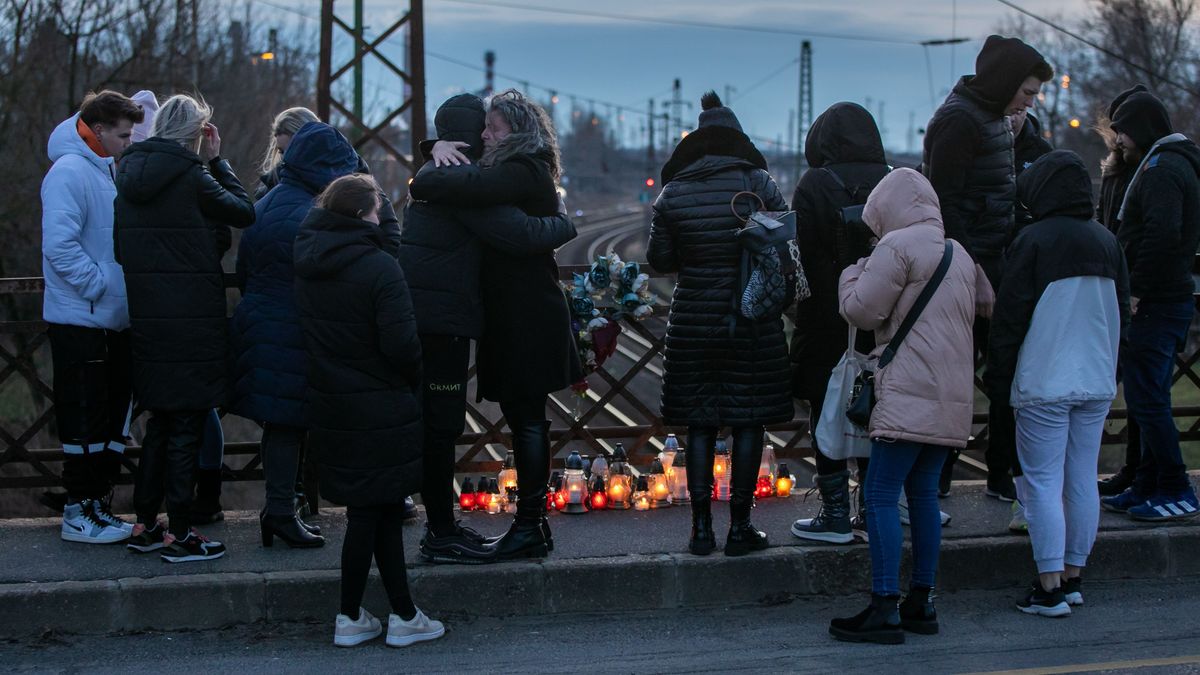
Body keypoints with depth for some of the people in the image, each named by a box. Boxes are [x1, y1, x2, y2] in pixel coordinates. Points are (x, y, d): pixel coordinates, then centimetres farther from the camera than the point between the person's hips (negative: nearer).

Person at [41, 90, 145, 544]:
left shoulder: (106, 171, 16)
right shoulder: (70, 172, -13)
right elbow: (60, 245, -23)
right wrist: (101, 285, -19)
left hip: (112, 320, 9)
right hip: (81, 320, -9)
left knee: (112, 420, 13)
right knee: (86, 420, -4)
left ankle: (99, 503, 21)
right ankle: (79, 513, 3)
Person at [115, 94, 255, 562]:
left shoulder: (129, 176, 9)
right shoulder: (191, 176, -13)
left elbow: (120, 248, 13)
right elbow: (244, 212, -3)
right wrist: (216, 160, 3)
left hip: (146, 317, 7)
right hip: (191, 319, -7)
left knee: (160, 422, 17)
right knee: (187, 426, -1)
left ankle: (144, 524, 21)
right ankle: (178, 535, 3)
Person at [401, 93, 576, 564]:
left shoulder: (437, 172, 17)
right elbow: (519, 233, -22)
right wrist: (565, 225, -5)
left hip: (427, 317, 11)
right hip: (440, 318, -11)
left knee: (437, 424, 15)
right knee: (441, 425, -5)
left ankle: (441, 525, 24)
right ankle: (442, 536, 0)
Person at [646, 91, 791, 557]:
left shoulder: (674, 194, -1)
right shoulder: (759, 184, -5)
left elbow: (659, 258, 3)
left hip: (693, 320, 2)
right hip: (753, 321, -1)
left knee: (699, 423, 7)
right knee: (748, 421, 5)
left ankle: (701, 527, 8)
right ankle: (739, 527, 7)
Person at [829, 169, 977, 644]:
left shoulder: (898, 246, -8)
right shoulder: (959, 254, 19)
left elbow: (862, 311, -9)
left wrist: (853, 274, 10)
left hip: (909, 393, -9)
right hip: (951, 397, 9)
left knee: (881, 496, -7)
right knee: (923, 493, 13)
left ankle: (884, 610, -10)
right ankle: (921, 603, 16)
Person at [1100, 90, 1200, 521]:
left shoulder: (1162, 170, -15)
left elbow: (1163, 235, -28)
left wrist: (1137, 291, -22)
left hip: (1154, 304, -11)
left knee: (1146, 399, -7)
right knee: (1149, 397, 15)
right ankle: (1149, 486, 21)